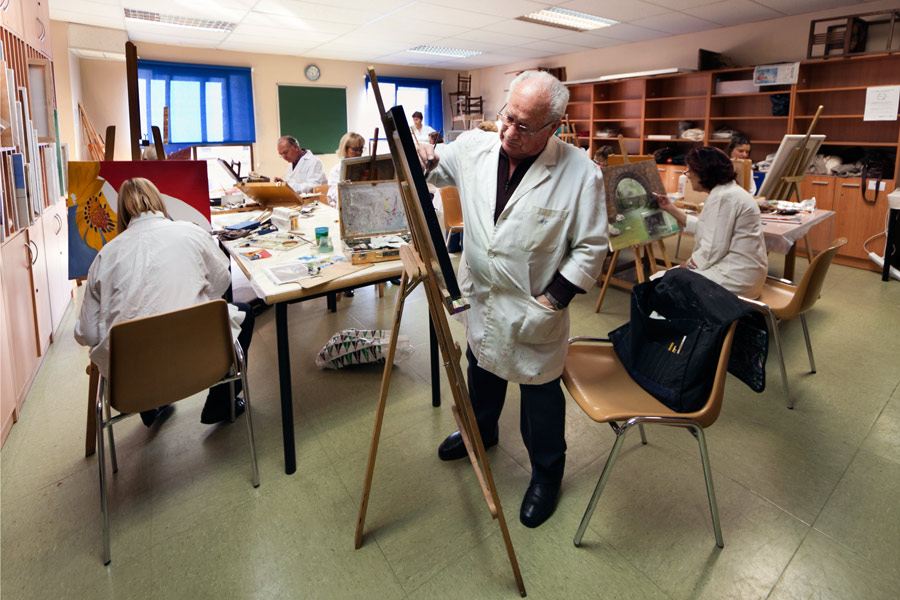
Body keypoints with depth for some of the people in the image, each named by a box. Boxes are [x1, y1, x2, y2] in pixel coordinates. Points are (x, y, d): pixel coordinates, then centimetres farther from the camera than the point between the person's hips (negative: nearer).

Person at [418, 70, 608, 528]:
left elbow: (591, 248, -14)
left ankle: (546, 475, 37)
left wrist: (553, 299, -19)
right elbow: (436, 167, 12)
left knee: (540, 391, 11)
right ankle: (481, 431, 57)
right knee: (482, 368, 27)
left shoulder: (580, 173, -19)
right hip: (481, 297, 5)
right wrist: (422, 160, -12)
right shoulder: (474, 147, -7)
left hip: (534, 309, -5)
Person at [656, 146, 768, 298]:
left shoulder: (722, 197, -19)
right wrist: (671, 208, 23)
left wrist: (686, 266, -8)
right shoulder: (727, 190, 14)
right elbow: (703, 227, 23)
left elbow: (712, 249, -23)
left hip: (736, 277, -11)